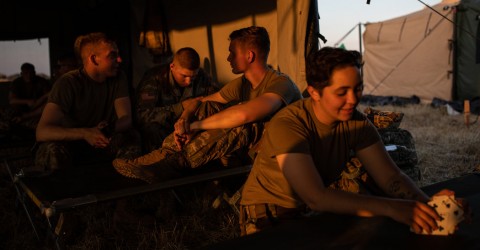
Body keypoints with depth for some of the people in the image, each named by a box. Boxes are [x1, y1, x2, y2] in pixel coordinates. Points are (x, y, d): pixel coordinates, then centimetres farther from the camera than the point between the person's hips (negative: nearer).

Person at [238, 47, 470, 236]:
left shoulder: (356, 123, -8)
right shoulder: (287, 126, -28)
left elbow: (390, 176, -12)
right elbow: (316, 197, -36)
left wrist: (426, 204, -32)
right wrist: (391, 208, -42)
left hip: (318, 210, 5)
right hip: (269, 216, -5)